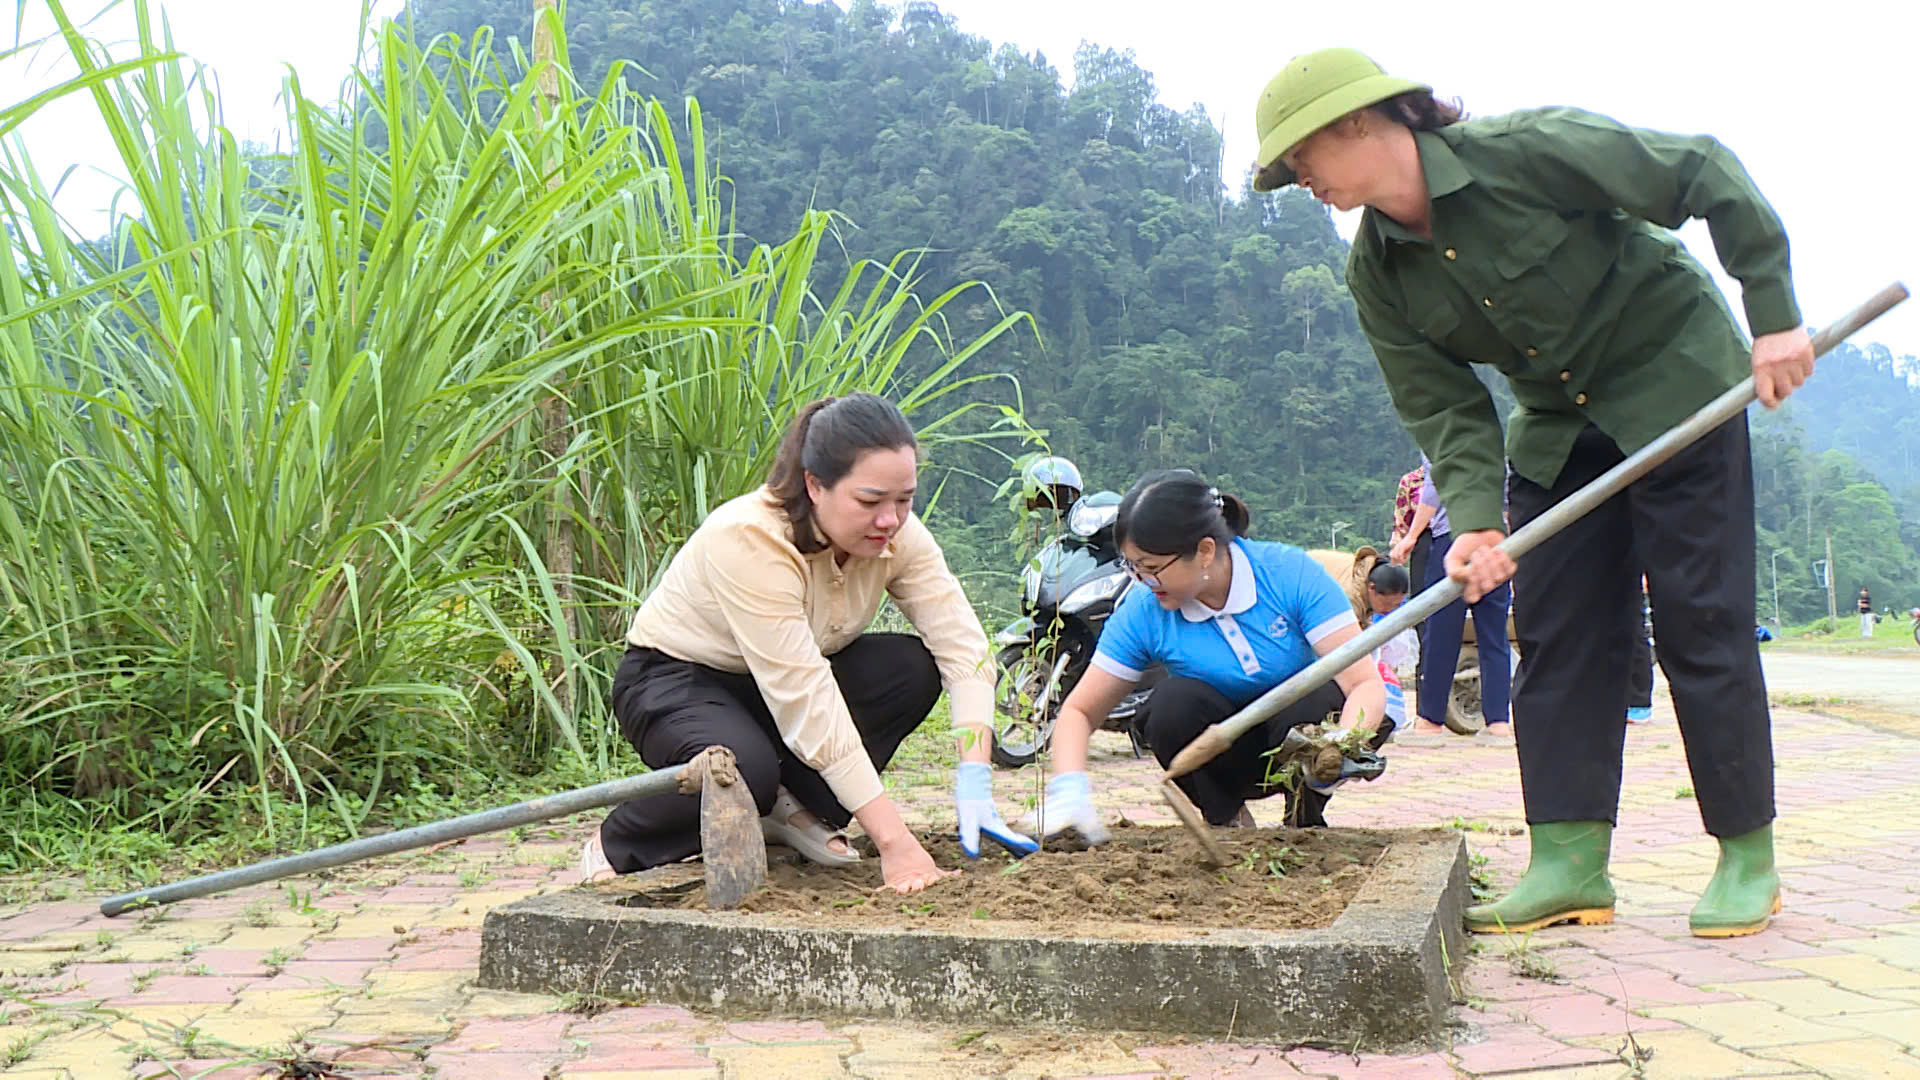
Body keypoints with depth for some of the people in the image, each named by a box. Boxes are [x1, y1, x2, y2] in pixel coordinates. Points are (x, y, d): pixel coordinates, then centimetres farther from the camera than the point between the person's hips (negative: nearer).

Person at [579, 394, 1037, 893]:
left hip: (792, 677, 6)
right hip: (674, 680, -6)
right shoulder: (749, 538, -34)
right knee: (746, 772, -37)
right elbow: (806, 704, -38)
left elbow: (964, 646, -19)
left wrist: (975, 782, -33)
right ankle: (614, 848, -7)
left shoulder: (897, 534, -15)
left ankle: (796, 808, -2)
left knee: (912, 667, -19)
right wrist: (893, 840, -41)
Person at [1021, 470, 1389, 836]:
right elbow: (1079, 711, -9)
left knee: (1317, 698, -33)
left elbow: (1366, 683, -26)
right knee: (1172, 702, -28)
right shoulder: (1144, 611, -15)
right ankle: (1225, 818, -4)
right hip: (1230, 761, 2)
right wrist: (1069, 789, -27)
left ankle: (1306, 814, -5)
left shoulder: (1290, 572, -22)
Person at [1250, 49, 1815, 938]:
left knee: (1701, 622, -4)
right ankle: (1569, 862, 3)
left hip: (1677, 385, -5)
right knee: (1556, 631, -1)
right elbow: (1443, 407, -9)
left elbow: (1709, 175, -18)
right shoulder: (1378, 275, -8)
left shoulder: (1527, 149, -24)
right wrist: (1475, 519, -24)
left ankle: (1749, 857, 8)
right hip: (1557, 424, 6)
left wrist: (1774, 318, -19)